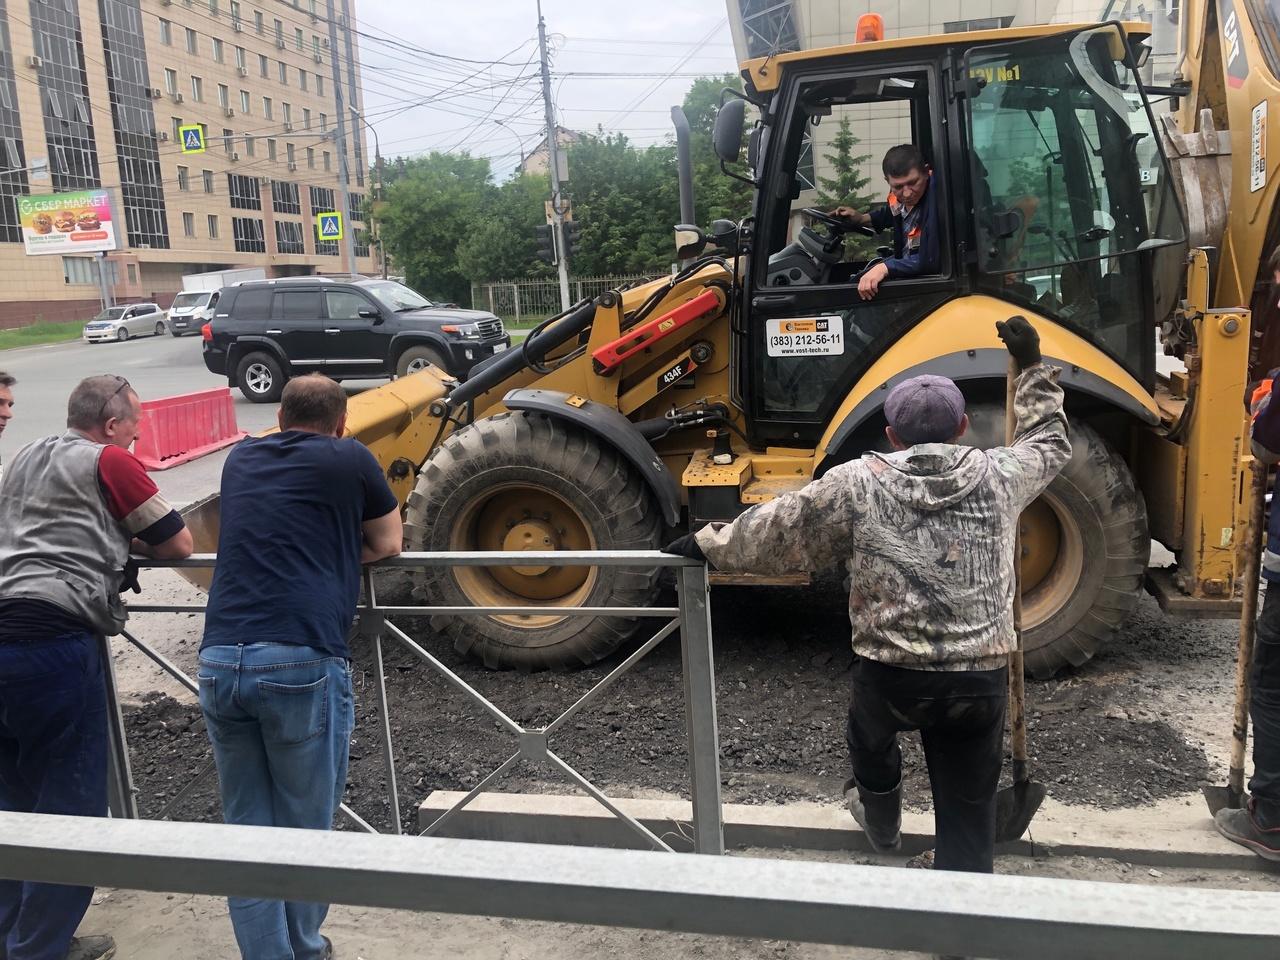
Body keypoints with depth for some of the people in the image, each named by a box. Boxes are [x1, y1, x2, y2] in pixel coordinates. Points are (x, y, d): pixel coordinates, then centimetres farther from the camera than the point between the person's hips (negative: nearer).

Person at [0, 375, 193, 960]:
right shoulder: (111, 461, -1)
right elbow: (178, 545, 3)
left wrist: (117, 537, 23)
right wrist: (138, 538, 23)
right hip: (53, 641, -8)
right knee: (71, 805, 3)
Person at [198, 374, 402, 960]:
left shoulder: (240, 460, 19)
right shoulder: (351, 460, 7)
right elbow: (388, 546, 18)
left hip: (220, 661, 4)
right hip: (301, 662, -4)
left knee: (247, 827, 13)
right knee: (304, 827, 12)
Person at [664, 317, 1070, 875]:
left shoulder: (858, 484, -4)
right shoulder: (999, 476, 4)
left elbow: (773, 531, 1)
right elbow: (1051, 443, 25)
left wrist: (708, 544, 15)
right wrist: (1033, 367, 33)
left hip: (892, 675, 0)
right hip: (981, 678, 1)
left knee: (870, 734, 35)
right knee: (968, 820, 12)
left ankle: (881, 826, 59)